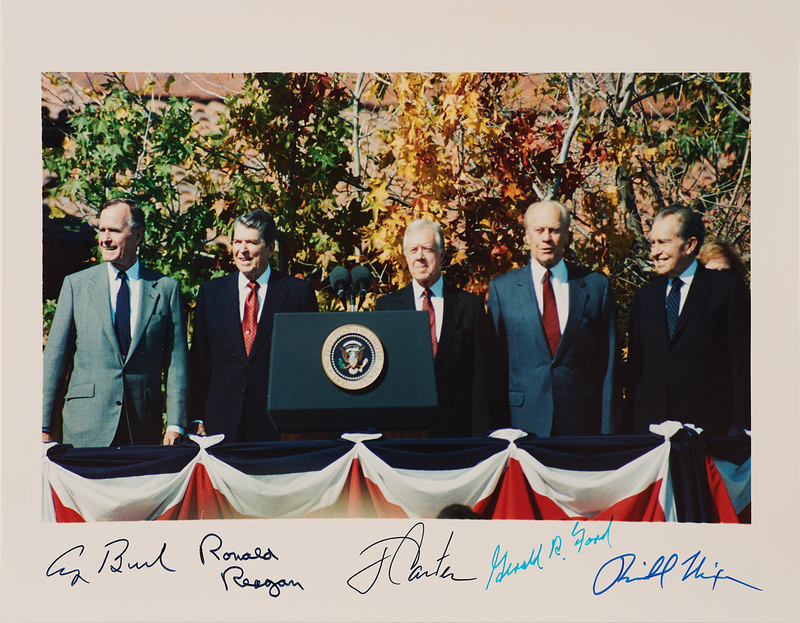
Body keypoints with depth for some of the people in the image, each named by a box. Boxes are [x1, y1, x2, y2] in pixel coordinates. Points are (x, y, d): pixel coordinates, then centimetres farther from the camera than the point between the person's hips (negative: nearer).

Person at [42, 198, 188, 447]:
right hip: (86, 428, 0)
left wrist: (175, 425, -7)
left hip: (143, 428, 0)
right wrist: (45, 426, -1)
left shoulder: (166, 288, 4)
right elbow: (55, 358, 4)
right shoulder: (76, 284, 5)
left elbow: (176, 361, 1)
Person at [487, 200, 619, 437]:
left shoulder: (596, 285, 6)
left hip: (582, 422, 1)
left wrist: (608, 429, 1)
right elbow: (496, 361, 5)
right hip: (523, 423, 0)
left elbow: (608, 363, 5)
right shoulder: (501, 288, 5)